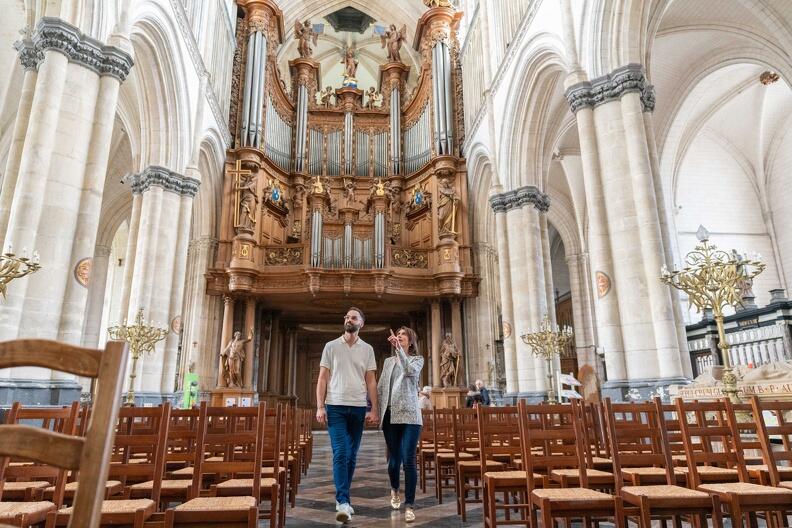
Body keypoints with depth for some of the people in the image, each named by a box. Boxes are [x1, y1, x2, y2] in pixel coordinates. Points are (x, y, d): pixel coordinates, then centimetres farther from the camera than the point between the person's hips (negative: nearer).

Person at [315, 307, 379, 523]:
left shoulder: (367, 349, 7)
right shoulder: (331, 346, 4)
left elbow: (371, 381, 5)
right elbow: (323, 378, 3)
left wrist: (374, 409, -2)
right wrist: (320, 406, -6)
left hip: (358, 408, 2)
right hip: (335, 406, -2)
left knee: (351, 455, 9)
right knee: (340, 453, -10)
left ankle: (342, 498, 23)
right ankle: (343, 502, -8)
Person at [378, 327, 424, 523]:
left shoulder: (417, 359, 6)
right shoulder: (388, 361, 16)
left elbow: (410, 370, -18)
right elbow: (380, 387, 15)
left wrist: (398, 347, -24)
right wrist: (378, 411, 8)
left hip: (409, 415, -3)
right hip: (390, 415, 3)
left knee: (408, 460, -9)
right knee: (393, 458, 9)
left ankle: (409, 504, 3)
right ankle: (394, 489, 37)